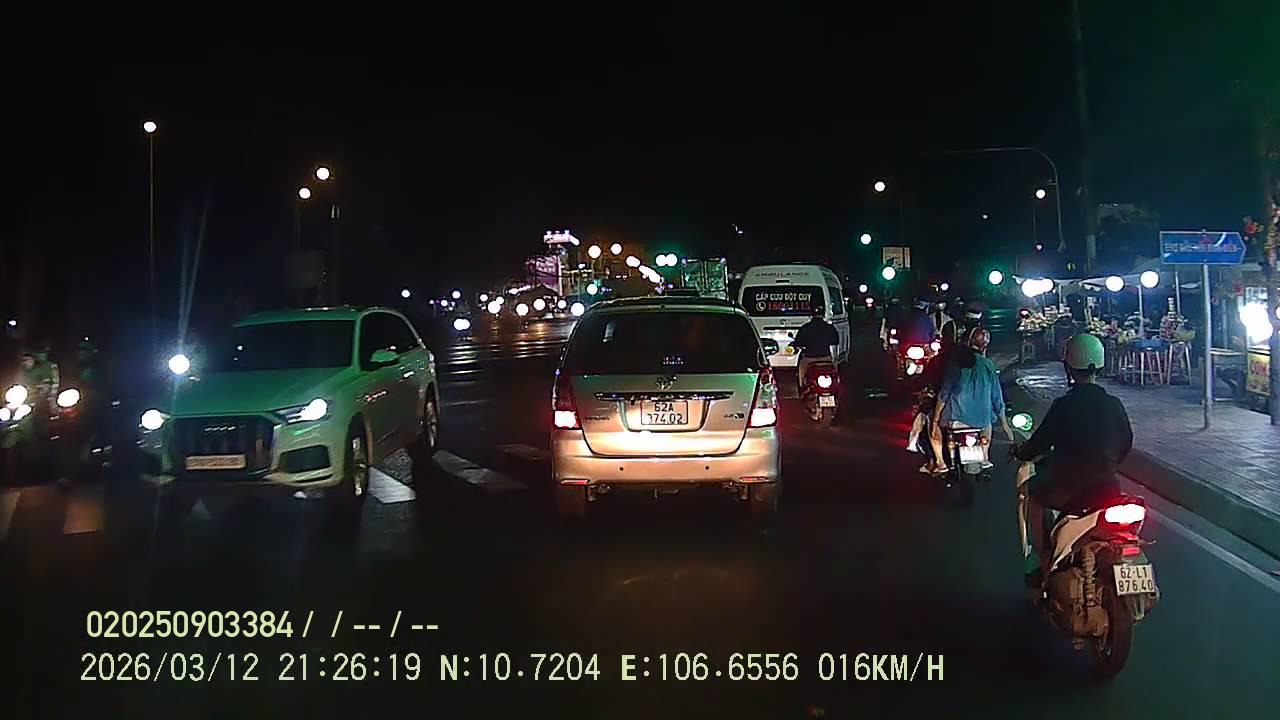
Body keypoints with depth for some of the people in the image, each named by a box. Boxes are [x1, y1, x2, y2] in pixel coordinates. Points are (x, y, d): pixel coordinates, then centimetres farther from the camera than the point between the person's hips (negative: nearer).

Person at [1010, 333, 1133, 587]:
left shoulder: (1064, 405, -14)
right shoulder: (1114, 404, 1)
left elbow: (1041, 441, -7)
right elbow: (1126, 444, 12)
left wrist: (1020, 452, 13)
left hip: (1068, 488, -4)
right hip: (1107, 486, 4)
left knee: (1031, 491, 23)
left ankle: (1040, 560, 19)